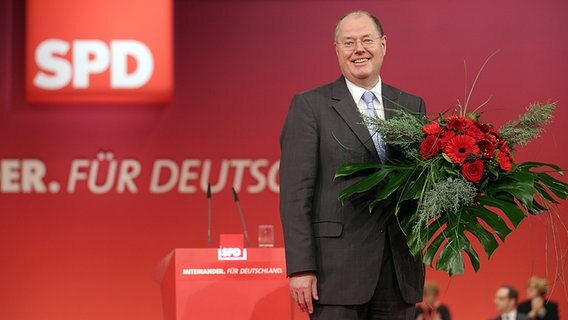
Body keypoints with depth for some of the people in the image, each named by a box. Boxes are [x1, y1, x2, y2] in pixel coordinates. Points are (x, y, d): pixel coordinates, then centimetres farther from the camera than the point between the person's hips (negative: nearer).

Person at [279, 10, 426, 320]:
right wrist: (300, 268, -12)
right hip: (338, 267, -4)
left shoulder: (412, 106, 13)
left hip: (399, 268, 4)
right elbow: (296, 193, -5)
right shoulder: (310, 106, 1)